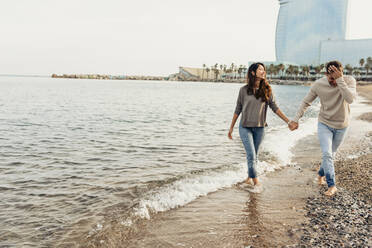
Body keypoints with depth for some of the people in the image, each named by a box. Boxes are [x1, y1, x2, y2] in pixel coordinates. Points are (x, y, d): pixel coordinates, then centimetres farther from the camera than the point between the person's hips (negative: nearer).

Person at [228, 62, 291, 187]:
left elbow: (275, 108, 4)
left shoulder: (267, 90, 1)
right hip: (245, 127, -2)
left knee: (254, 156, 11)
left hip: (259, 128, 2)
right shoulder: (244, 90, -3)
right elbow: (238, 110, 4)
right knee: (251, 155, -8)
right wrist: (231, 128, 7)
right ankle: (256, 181, 1)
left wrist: (288, 121, 0)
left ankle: (249, 177, 29)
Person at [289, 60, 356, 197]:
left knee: (331, 154, 16)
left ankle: (321, 174, 41)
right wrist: (296, 119, -7)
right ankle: (332, 185, -3)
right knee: (327, 154, -14)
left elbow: (350, 99, -36)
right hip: (324, 124, -1)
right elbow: (306, 102, -3)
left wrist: (340, 80, -39)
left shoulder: (349, 80, -17)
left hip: (341, 126, 1)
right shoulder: (319, 84, -14)